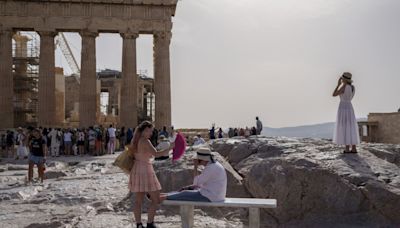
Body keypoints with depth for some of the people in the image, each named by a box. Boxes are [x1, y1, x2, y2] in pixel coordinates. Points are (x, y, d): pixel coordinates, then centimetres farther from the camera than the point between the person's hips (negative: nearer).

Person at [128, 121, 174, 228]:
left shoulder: (135, 140, 8)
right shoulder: (145, 141, -18)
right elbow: (156, 154, -26)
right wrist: (170, 148, -23)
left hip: (136, 170, 9)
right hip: (145, 171, -9)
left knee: (139, 201, 12)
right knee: (155, 199, 3)